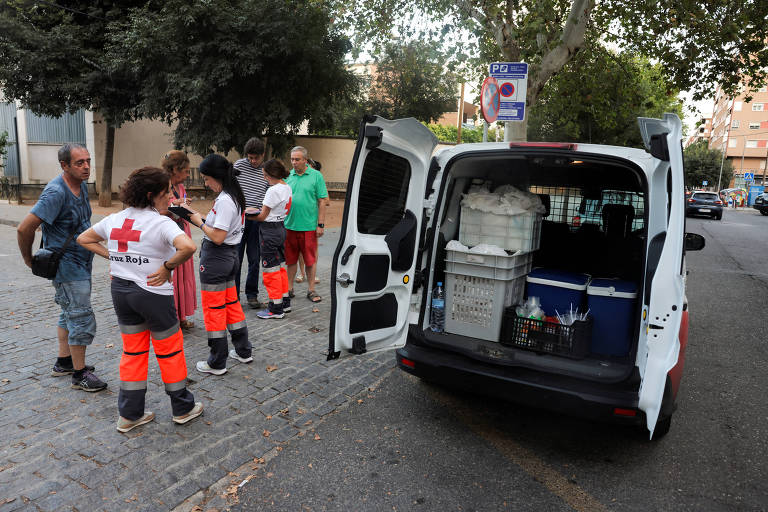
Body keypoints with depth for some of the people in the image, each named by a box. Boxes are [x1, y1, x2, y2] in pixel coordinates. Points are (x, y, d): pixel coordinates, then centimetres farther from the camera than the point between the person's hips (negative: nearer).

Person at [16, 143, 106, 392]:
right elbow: (25, 228, -23)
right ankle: (79, 374, 5)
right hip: (66, 263, -9)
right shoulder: (56, 192, -23)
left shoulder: (82, 186, 5)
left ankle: (64, 362, 33)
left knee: (70, 312, 18)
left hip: (81, 261, 9)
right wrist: (29, 259, -10)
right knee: (81, 317, -6)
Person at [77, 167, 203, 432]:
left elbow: (84, 238, 19)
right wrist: (167, 267, -20)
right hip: (153, 292, -6)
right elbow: (188, 247, -35)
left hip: (120, 290, 6)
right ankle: (182, 408, 25)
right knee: (170, 351, 10)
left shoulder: (114, 219, 4)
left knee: (132, 352, 18)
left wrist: (111, 255, 9)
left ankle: (129, 414, 26)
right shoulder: (161, 223, -18)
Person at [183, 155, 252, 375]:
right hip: (230, 256, 10)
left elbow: (217, 237, -24)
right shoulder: (234, 196, 9)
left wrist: (200, 222, -10)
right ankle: (243, 351, 30)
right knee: (231, 303, 19)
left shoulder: (224, 201, -21)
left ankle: (217, 363, 13)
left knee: (214, 309, 2)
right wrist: (199, 216, 2)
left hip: (216, 258, -10)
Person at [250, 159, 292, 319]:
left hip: (270, 230, -9)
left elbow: (262, 216, -15)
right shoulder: (287, 188, 9)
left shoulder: (273, 190, -18)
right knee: (279, 267, 18)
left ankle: (275, 308, 6)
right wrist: (256, 210, 14)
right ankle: (285, 302, 27)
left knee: (271, 270, -1)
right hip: (281, 228, 9)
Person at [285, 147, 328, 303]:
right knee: (291, 259, 11)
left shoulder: (316, 176, -1)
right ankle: (289, 288, 22)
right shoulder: (287, 176, 7)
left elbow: (321, 201, -1)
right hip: (289, 225, 3)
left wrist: (320, 224, -6)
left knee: (310, 260, 5)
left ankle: (311, 290, 15)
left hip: (309, 226, -3)